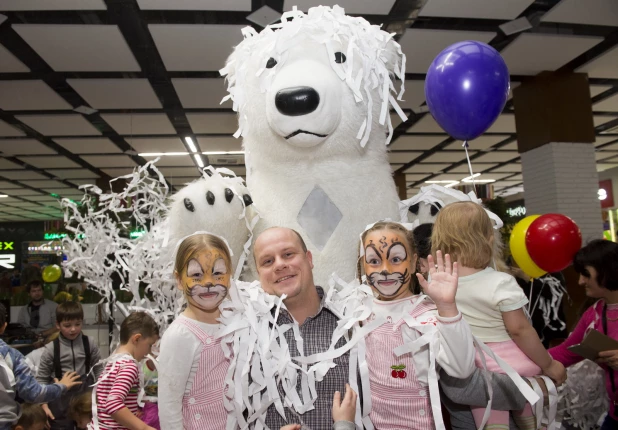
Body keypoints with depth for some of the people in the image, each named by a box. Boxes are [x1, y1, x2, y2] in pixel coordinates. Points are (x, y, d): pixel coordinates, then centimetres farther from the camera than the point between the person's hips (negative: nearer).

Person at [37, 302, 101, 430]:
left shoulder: (90, 343, -5)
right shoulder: (51, 349, -8)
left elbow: (98, 370, 3)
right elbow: (41, 379, -2)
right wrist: (44, 405, -5)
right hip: (60, 397, -1)